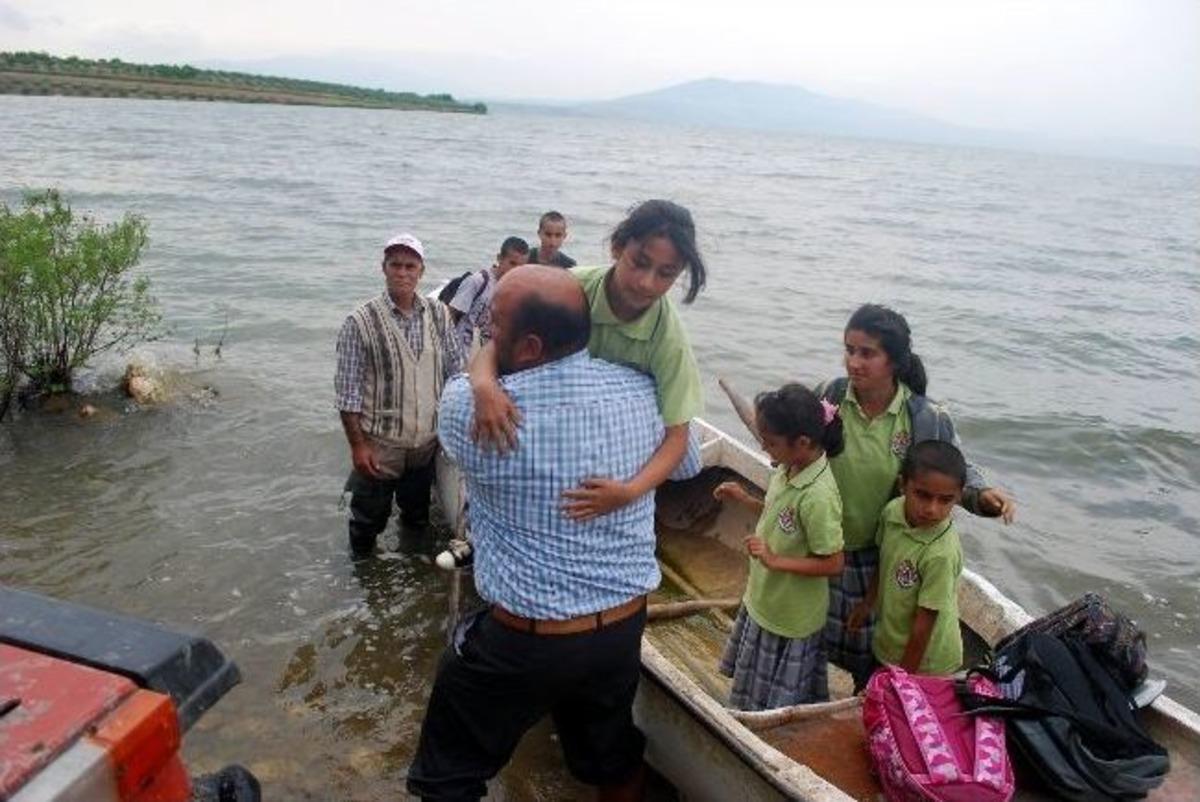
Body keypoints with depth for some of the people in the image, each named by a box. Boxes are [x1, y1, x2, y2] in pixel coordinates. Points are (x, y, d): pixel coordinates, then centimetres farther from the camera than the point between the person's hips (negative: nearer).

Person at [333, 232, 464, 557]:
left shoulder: (439, 316, -1)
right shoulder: (361, 322, -13)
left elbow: (455, 372, 6)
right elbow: (348, 390, -11)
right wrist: (357, 445, -13)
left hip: (427, 443, 4)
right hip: (380, 445, -4)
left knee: (418, 521, 22)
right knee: (368, 521, 12)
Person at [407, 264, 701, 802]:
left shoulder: (470, 406, -21)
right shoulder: (642, 392, -9)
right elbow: (688, 465, 11)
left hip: (524, 639, -4)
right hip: (625, 624, 5)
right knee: (612, 756, 28)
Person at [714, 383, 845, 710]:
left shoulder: (818, 496, -31)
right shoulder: (789, 468, -6)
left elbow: (832, 563, -25)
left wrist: (775, 560, -28)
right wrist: (745, 499, 0)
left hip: (790, 619, -8)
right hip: (763, 602, 8)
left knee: (780, 712, 14)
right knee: (755, 695, 27)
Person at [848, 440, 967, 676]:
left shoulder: (941, 553, -33)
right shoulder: (892, 511, -16)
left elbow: (925, 621, -24)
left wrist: (905, 675, -15)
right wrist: (868, 603, 15)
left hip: (926, 661, -6)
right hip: (888, 643, 6)